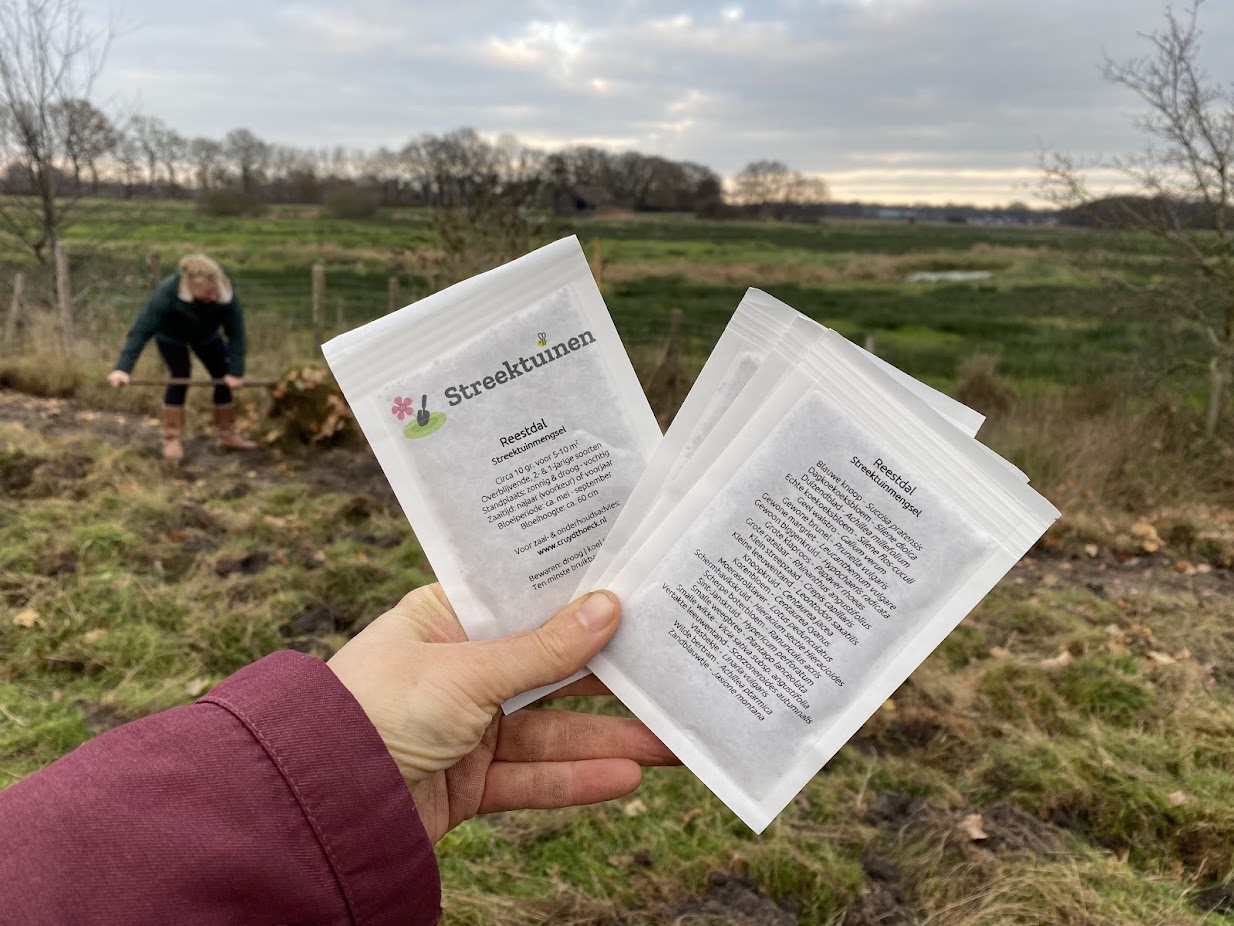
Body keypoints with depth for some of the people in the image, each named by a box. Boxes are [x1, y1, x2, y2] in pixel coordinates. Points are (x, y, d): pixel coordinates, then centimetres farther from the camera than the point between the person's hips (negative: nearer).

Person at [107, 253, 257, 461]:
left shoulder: (226, 293, -37)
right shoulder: (167, 293, -43)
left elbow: (236, 332, -31)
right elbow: (141, 330, -41)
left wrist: (235, 371, -33)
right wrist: (123, 367, -47)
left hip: (205, 334, 3)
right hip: (171, 335, -3)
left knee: (224, 378, -2)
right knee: (180, 378, -17)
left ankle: (227, 436, 10)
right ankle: (171, 440, -6)